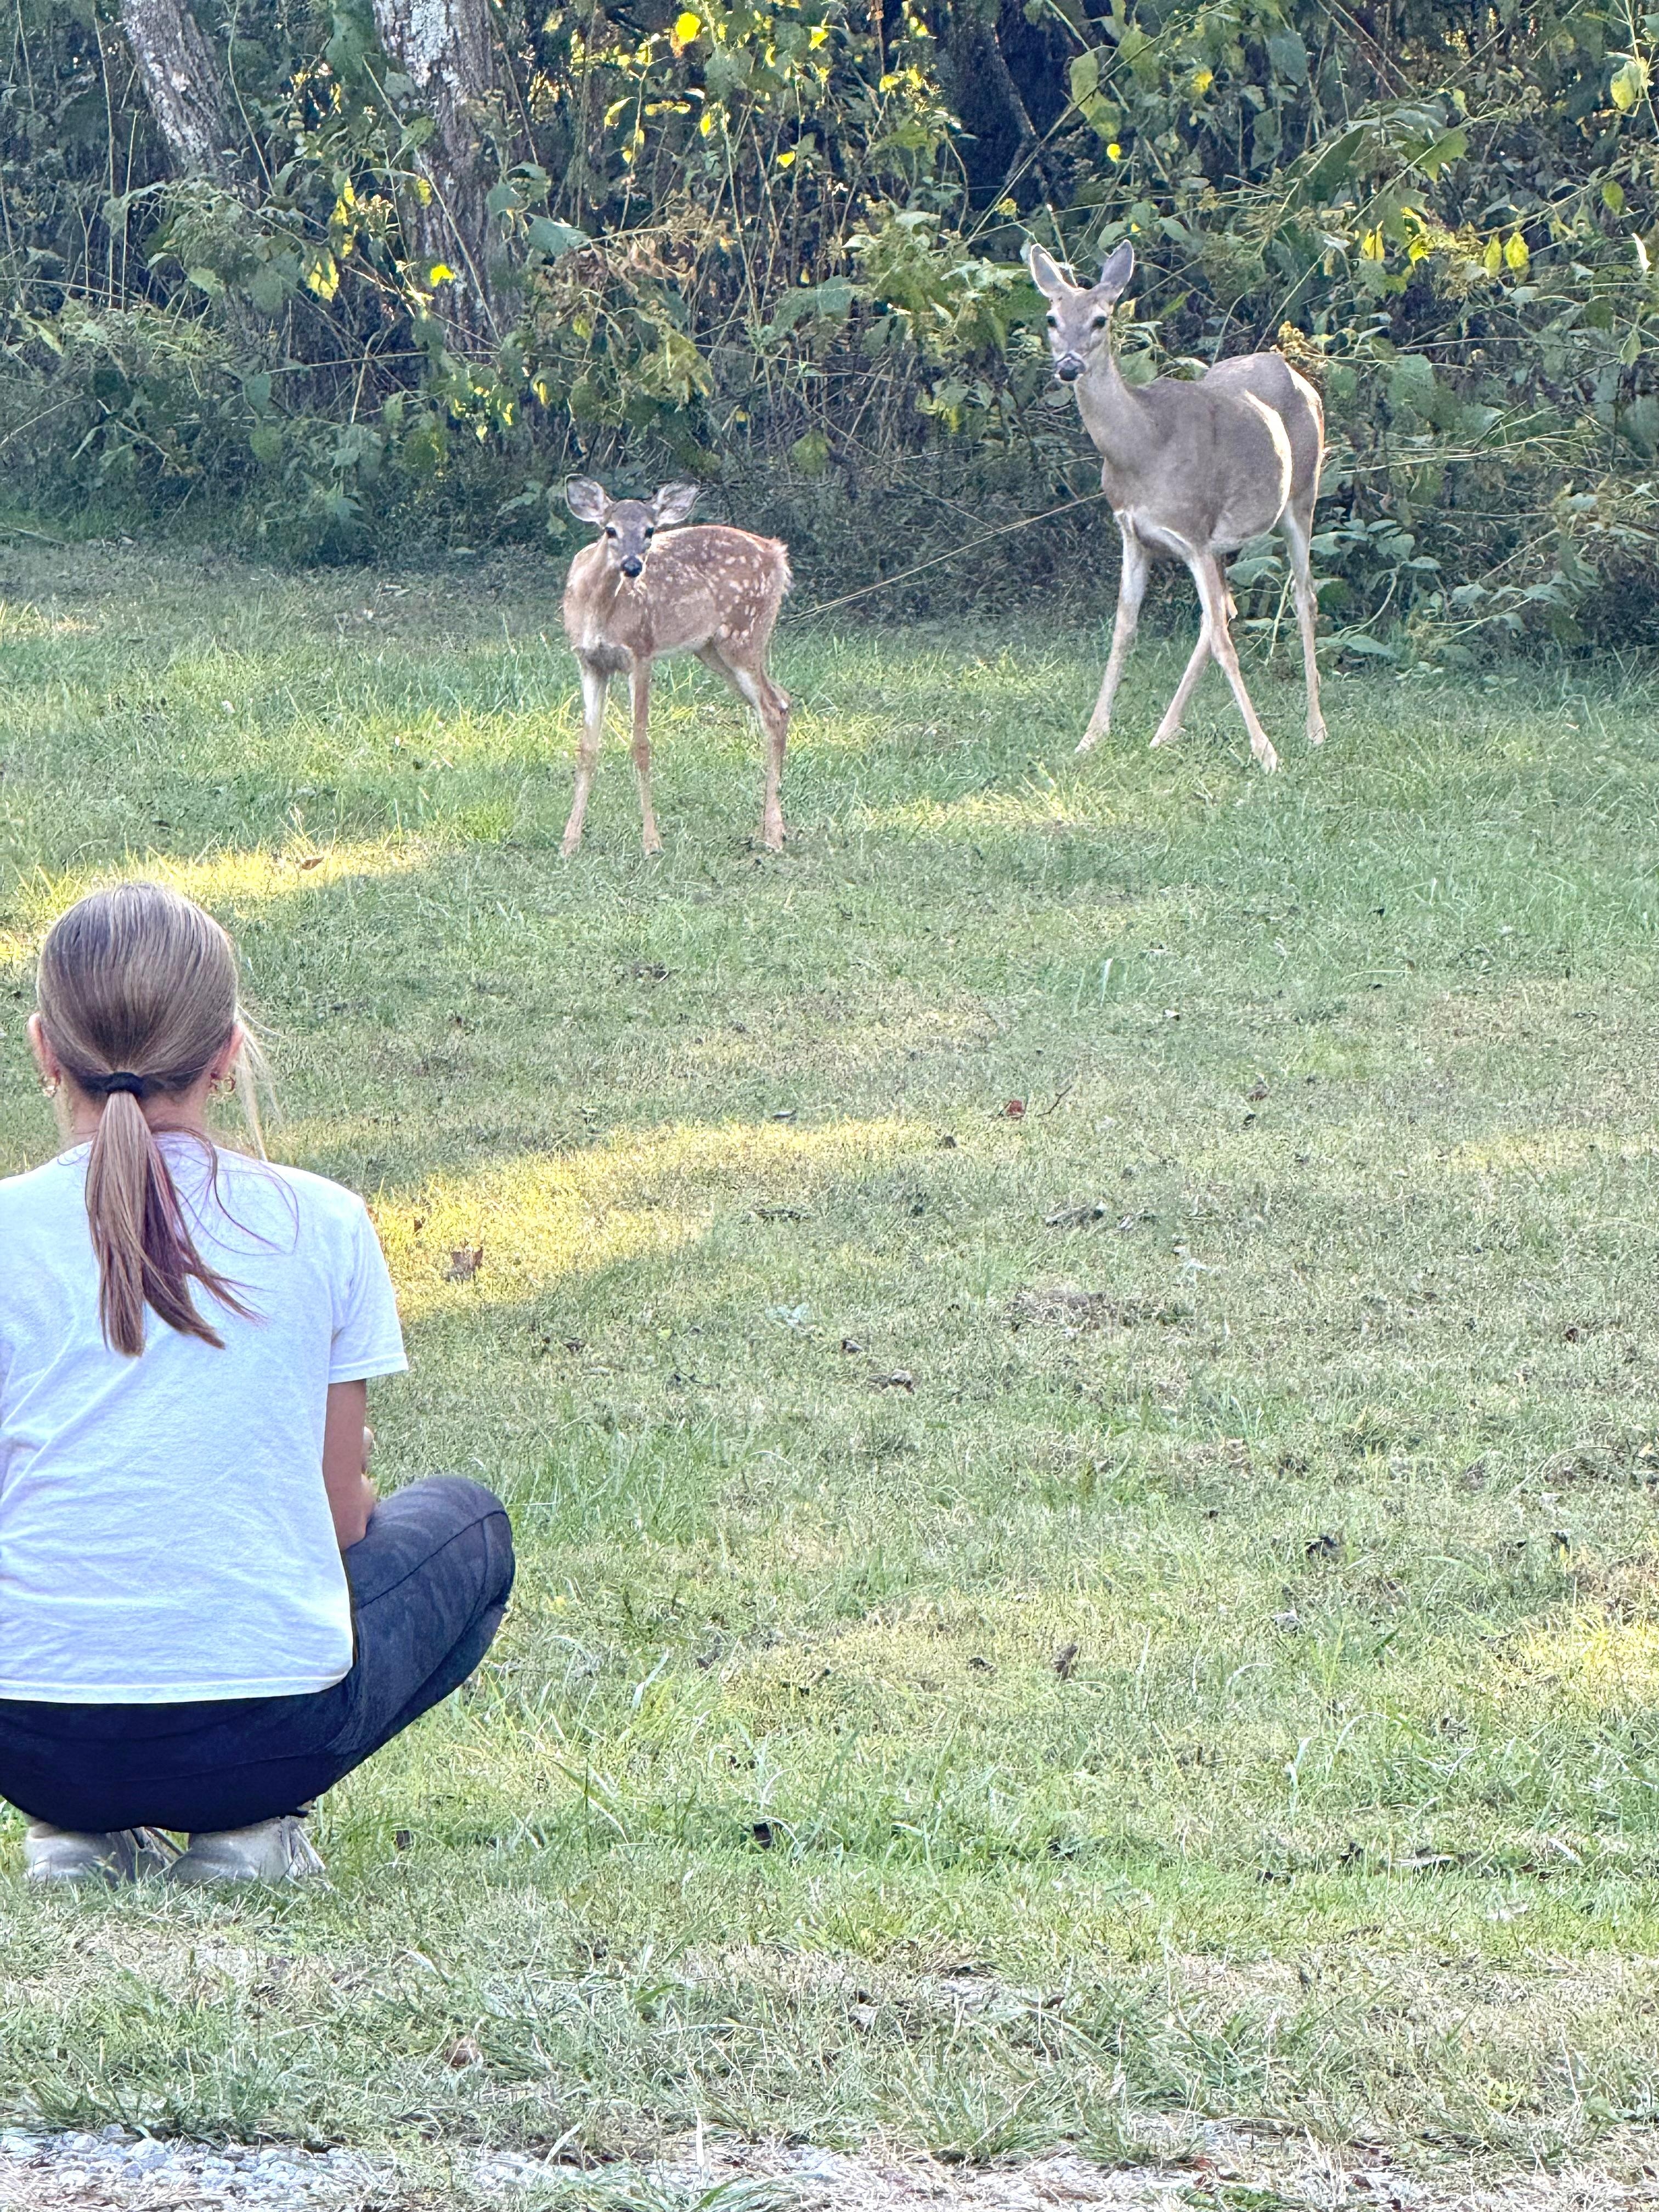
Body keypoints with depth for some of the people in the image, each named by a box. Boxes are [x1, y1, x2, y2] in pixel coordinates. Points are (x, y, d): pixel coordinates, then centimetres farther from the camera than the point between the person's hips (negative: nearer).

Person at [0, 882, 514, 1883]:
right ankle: (255, 1825, 7)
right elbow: (343, 1514, 6)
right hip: (270, 1727, -2)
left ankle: (81, 1830, 11)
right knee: (467, 1522, 28)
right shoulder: (321, 1224, 0)